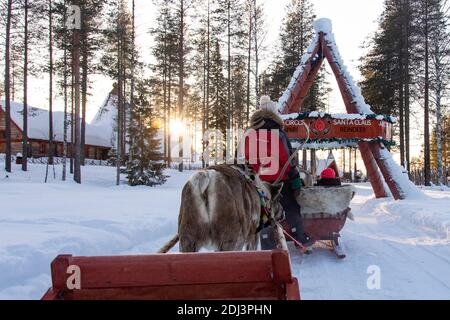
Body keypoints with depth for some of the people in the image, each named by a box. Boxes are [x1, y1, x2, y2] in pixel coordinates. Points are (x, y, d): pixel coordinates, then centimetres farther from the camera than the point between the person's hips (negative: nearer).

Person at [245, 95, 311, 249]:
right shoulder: (277, 134, -10)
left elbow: (246, 160, 8)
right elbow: (287, 158, -12)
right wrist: (296, 178, -6)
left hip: (260, 182, 4)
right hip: (280, 179, -4)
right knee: (292, 208, 11)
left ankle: (267, 246, 13)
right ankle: (300, 238, 16)